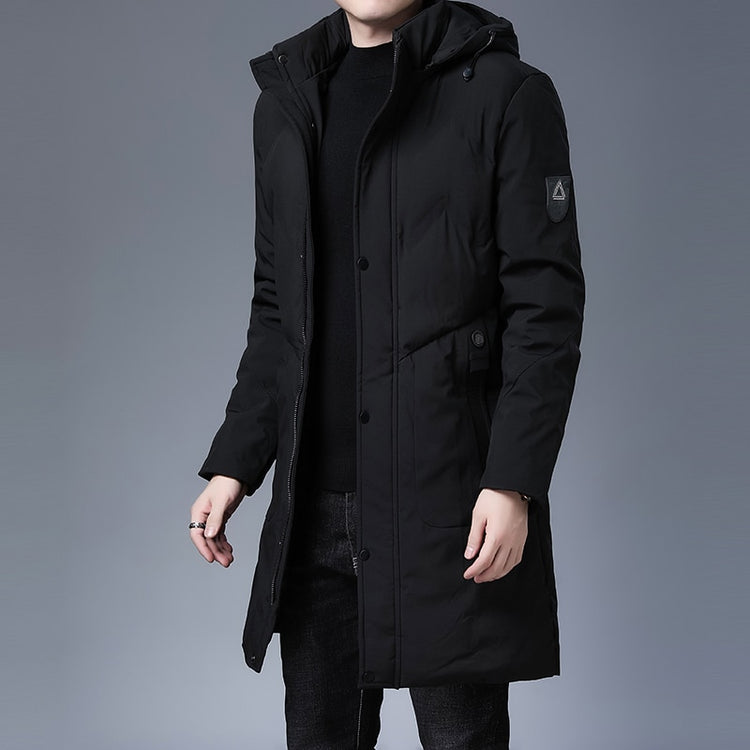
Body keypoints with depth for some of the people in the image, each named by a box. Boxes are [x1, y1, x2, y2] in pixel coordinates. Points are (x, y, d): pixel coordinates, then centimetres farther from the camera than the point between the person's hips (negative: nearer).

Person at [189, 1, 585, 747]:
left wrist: (513, 483, -15)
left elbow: (547, 306, -8)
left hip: (450, 503, -5)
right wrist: (234, 462, 9)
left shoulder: (506, 92, -3)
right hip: (314, 510, 5)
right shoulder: (285, 100, 14)